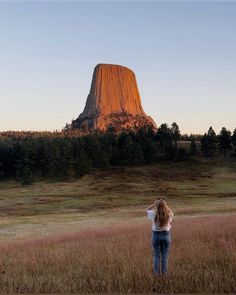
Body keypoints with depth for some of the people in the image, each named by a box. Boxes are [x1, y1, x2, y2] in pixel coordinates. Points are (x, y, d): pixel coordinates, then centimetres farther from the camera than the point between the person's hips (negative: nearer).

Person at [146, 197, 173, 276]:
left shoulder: (154, 214, -17)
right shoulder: (169, 214, -15)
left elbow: (147, 210, 3)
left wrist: (154, 204, 1)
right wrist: (165, 205, 3)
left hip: (156, 235, -1)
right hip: (166, 235, 1)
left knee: (156, 255, 13)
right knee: (165, 255, 13)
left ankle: (157, 273, 18)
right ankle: (164, 272, 20)